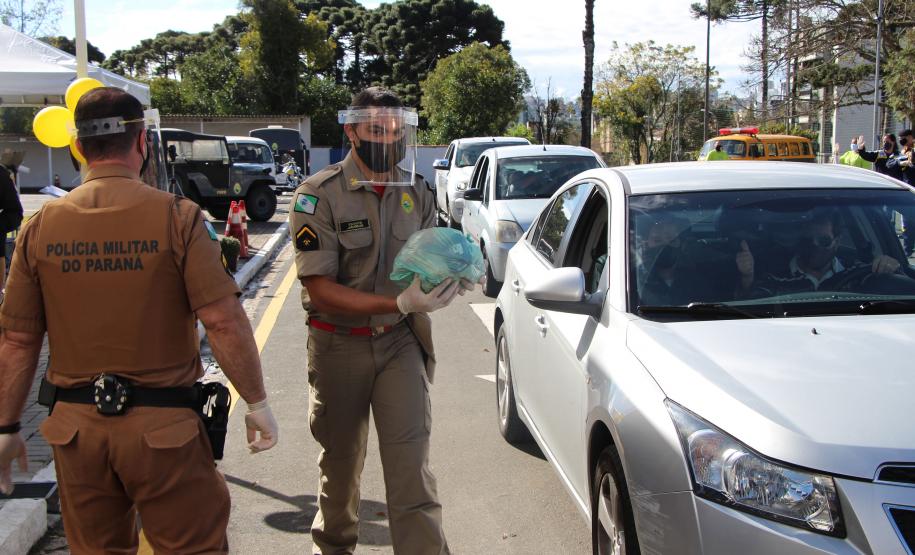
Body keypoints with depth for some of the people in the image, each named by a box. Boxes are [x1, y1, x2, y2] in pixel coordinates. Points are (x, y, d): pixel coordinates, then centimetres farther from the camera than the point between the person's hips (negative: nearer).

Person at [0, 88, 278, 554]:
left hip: (75, 425, 4)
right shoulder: (176, 217, -11)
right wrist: (256, 402, -4)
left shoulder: (41, 226, -1)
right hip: (162, 426, -3)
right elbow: (223, 321, -14)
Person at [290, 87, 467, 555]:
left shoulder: (417, 193, 1)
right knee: (341, 461, 16)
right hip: (340, 345, -2)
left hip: (400, 341, 2)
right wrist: (400, 303, -31)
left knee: (410, 464, -7)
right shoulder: (319, 195, -14)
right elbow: (321, 290, -20)